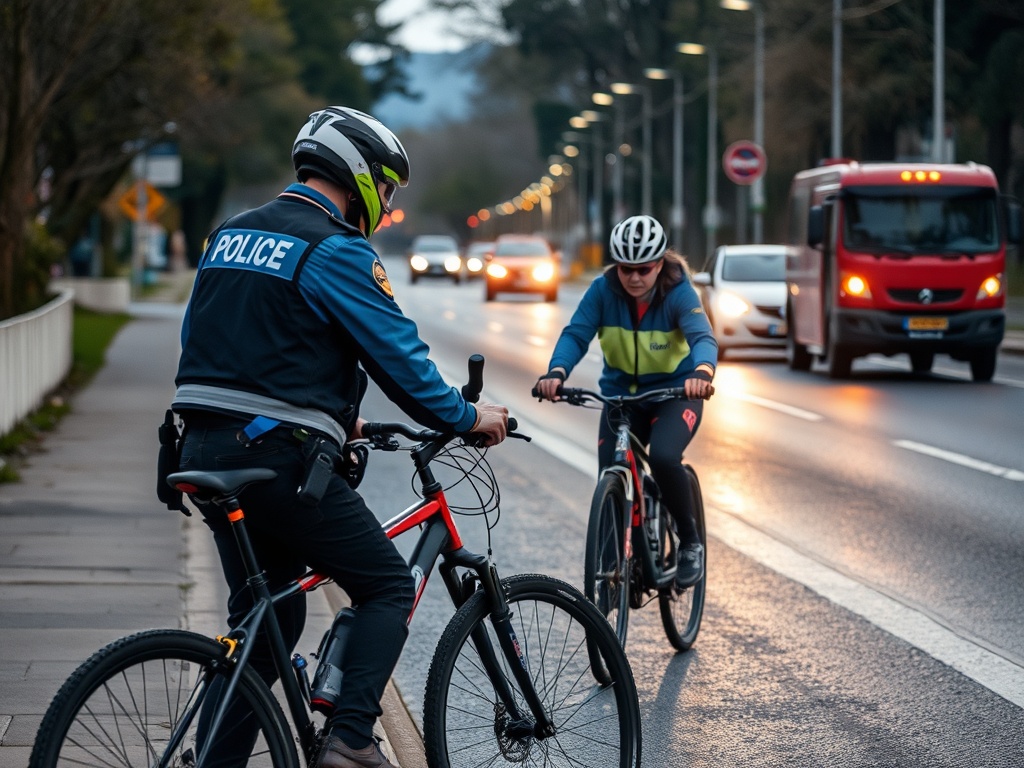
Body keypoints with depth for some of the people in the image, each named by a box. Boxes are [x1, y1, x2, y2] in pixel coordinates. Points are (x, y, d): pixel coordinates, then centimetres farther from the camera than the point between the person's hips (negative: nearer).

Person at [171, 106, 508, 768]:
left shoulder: (229, 236, 18)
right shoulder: (337, 251, -8)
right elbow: (398, 354, -10)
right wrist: (467, 417, 5)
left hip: (206, 451, 8)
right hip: (277, 459, -8)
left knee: (266, 614, 18)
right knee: (389, 587, 4)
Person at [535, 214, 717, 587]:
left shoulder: (679, 292, -19)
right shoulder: (603, 290, -14)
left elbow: (702, 336, -34)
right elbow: (576, 334, -23)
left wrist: (703, 372, -57)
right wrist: (556, 372, -45)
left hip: (675, 393, -3)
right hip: (621, 393, 3)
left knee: (663, 457, -29)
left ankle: (690, 542, -6)